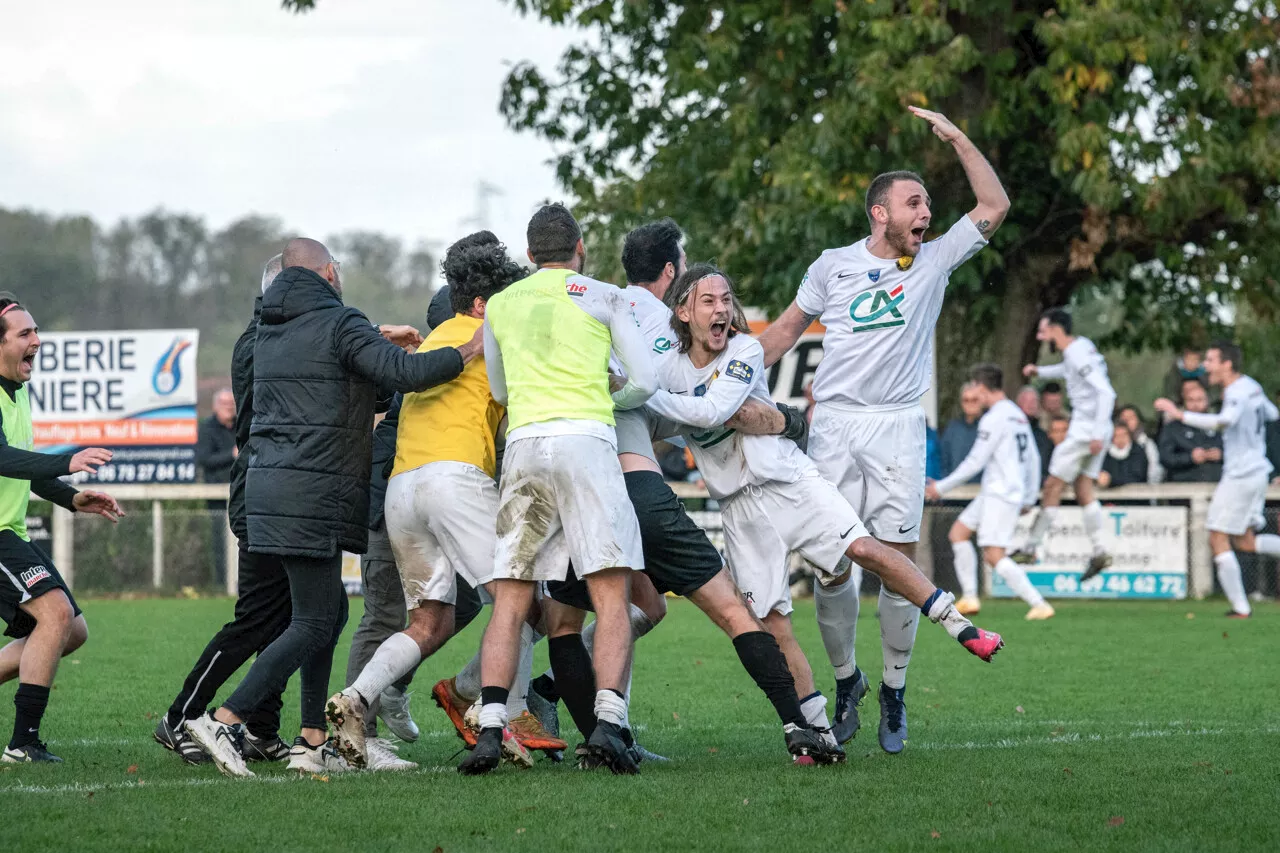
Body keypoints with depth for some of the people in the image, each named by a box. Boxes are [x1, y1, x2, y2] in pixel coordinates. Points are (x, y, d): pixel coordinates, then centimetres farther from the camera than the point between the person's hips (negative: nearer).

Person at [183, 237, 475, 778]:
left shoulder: (270, 330, 15)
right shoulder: (339, 323, -8)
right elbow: (406, 374, -19)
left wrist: (377, 344, 29)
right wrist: (470, 351, -6)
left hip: (269, 482, 9)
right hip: (311, 493, -9)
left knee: (330, 610, 16)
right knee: (313, 624, -7)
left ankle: (313, 742, 13)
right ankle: (223, 721, -16)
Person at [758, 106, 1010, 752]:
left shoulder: (934, 262, 7)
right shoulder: (834, 266, 8)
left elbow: (994, 206, 4)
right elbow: (787, 329, 18)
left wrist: (956, 139, 1)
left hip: (898, 426, 0)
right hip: (834, 425, 0)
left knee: (899, 559, -5)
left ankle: (894, 691, 7)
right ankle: (845, 679, 16)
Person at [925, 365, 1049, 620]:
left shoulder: (994, 419, -14)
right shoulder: (1018, 415, 15)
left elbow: (974, 462, -14)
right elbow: (1033, 459, 18)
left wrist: (942, 487, -5)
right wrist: (1029, 498, 23)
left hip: (1001, 494, -10)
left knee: (994, 556, -13)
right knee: (958, 532, 15)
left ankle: (1039, 604, -17)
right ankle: (970, 598, 12)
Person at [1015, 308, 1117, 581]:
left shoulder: (1078, 354, -18)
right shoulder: (1080, 346, 11)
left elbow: (1106, 393, -26)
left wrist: (1098, 434, -29)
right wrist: (1039, 371, 24)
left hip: (1085, 432, -10)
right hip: (1090, 430, 10)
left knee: (1053, 487, -2)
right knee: (1083, 491, 10)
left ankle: (1030, 549, 4)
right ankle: (1099, 552, 7)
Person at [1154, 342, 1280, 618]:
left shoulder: (1237, 392, -17)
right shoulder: (1252, 387, 11)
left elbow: (1224, 421, -38)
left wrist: (1180, 415, -40)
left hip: (1240, 476, -10)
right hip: (1258, 472, 10)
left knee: (1218, 539, -3)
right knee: (1245, 541, 14)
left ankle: (1240, 607, -4)